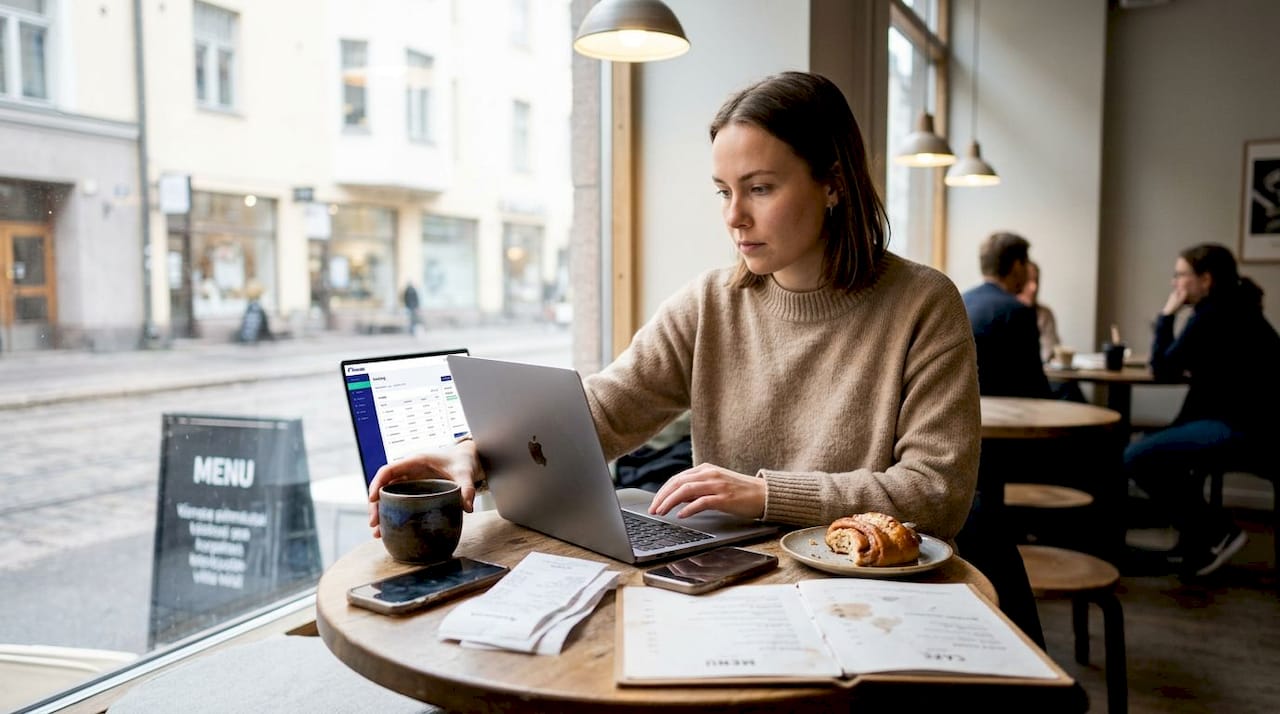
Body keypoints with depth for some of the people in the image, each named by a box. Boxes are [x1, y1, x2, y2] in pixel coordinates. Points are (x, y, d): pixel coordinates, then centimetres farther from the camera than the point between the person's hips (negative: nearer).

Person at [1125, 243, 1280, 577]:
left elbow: (1162, 368, -12)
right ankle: (1197, 536, 26)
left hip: (1238, 428, -11)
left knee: (1136, 458, -15)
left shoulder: (1214, 314, -15)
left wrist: (1166, 315, -5)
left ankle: (1216, 533, -2)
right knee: (1154, 446, 25)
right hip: (1243, 421, 11)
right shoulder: (1232, 308, 16)